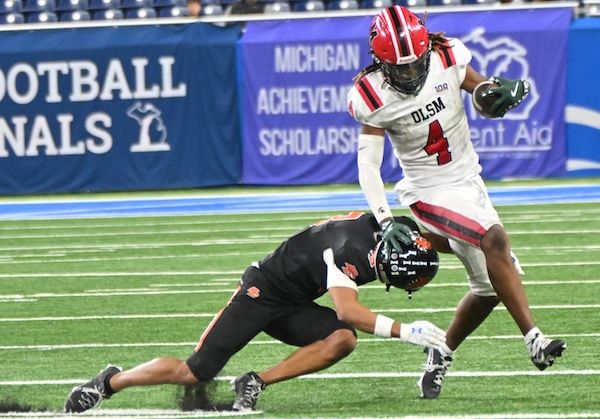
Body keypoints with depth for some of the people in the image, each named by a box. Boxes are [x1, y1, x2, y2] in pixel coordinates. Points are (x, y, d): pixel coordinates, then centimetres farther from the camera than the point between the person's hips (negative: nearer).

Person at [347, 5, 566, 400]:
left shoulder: (447, 58, -9)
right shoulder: (374, 97, -17)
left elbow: (483, 91, 8)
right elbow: (368, 164, -15)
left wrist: (499, 91, -17)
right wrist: (385, 220, -25)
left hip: (469, 180, 6)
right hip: (432, 191, -6)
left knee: (491, 286, 7)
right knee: (495, 240, -29)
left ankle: (441, 355, 28)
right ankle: (535, 341, -31)